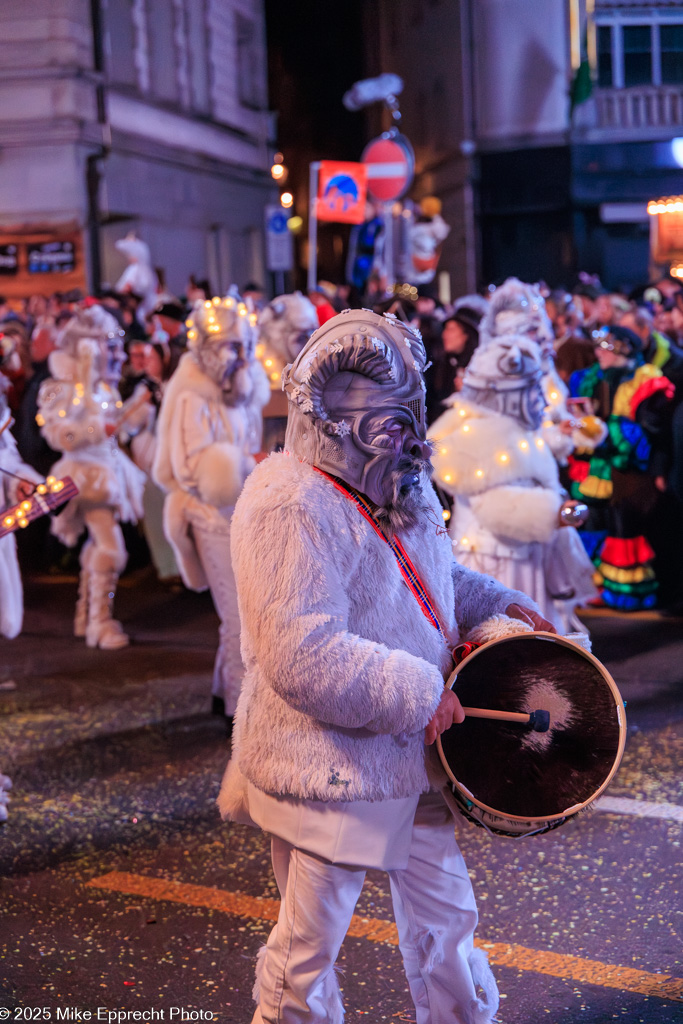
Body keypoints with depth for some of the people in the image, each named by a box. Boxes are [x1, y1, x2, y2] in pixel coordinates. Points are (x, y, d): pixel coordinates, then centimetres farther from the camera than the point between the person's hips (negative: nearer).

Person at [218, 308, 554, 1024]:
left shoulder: (402, 487, 7)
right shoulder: (290, 507, -24)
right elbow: (304, 657, -31)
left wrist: (496, 604, 9)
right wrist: (419, 694, -26)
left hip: (411, 757, 9)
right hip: (327, 769, -9)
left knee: (445, 912, 23)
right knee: (309, 945, 8)